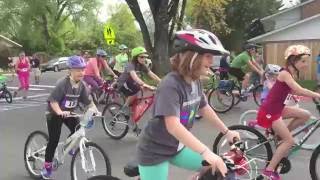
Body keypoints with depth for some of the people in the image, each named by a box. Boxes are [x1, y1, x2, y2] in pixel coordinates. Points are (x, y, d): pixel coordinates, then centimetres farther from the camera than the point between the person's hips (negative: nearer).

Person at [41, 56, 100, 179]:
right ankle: (47, 166, 10)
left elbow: (88, 101, -6)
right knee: (54, 140, -5)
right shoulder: (63, 83, -27)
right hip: (55, 114, -5)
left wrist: (95, 110, -21)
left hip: (69, 113, 6)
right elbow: (53, 100, -29)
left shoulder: (81, 85, -8)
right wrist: (60, 112, -44)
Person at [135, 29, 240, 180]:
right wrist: (205, 152, -44)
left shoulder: (195, 81, -2)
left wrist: (226, 132, 14)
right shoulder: (171, 85, -27)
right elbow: (173, 126, -38)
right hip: (154, 152, -8)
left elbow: (205, 109, 12)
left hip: (176, 148, 8)